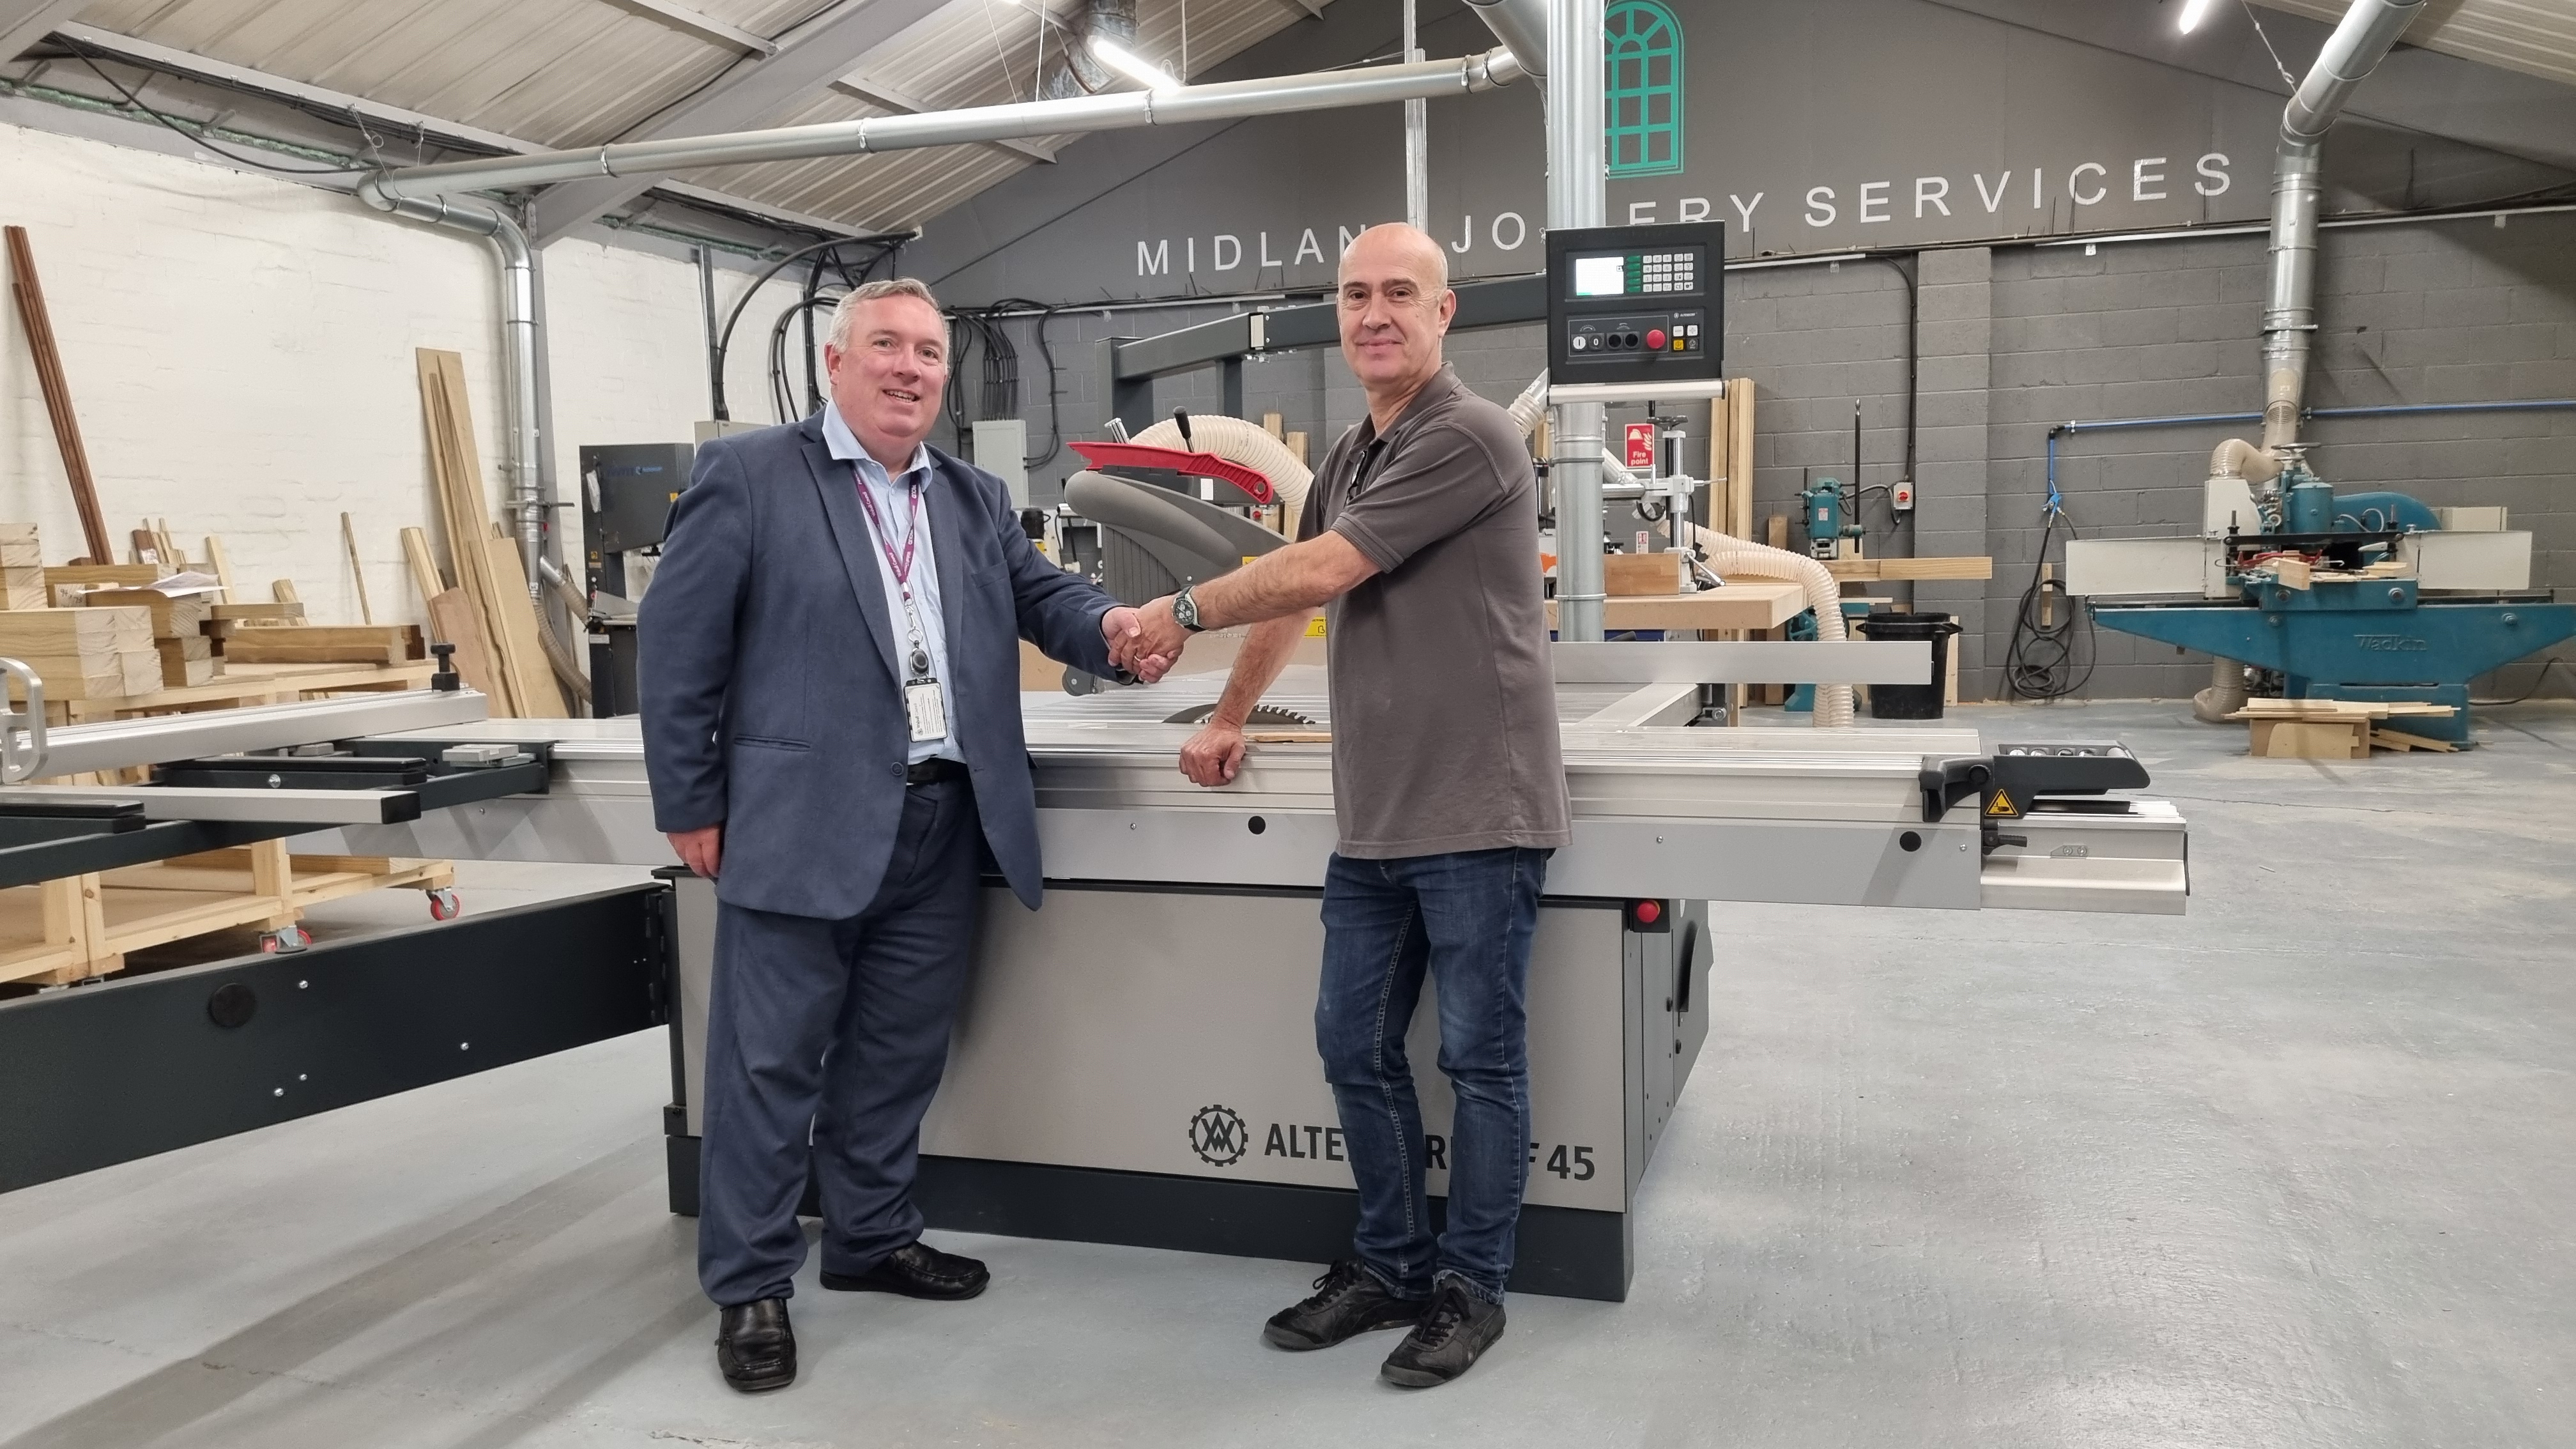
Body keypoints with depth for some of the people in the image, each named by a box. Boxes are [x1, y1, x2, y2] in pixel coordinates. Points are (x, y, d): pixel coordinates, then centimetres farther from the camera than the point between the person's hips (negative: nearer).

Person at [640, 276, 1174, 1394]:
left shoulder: (977, 499, 15)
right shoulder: (746, 475, -3)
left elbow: (1040, 595, 8)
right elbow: (678, 648, -4)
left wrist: (1111, 627, -16)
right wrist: (690, 805, -5)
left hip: (942, 825, 6)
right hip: (801, 825, -5)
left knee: (899, 1054, 17)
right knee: (770, 1061, 4)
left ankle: (871, 1238, 35)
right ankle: (750, 1283, 19)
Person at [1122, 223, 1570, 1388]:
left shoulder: (1469, 437, -13)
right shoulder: (1349, 456, 15)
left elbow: (1324, 571, -15)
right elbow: (1299, 592, 27)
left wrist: (1185, 610, -2)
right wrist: (1229, 717, 31)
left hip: (1477, 814, -8)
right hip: (1374, 819, 8)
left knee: (1479, 1059, 4)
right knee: (1354, 1049, 12)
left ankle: (1470, 1287, 19)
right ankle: (1388, 1264, 27)